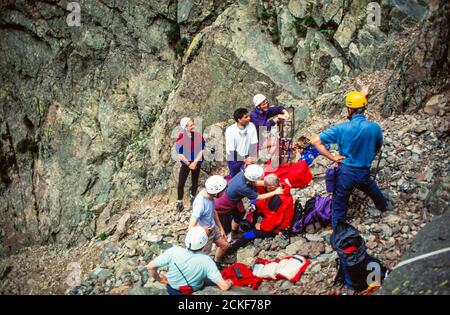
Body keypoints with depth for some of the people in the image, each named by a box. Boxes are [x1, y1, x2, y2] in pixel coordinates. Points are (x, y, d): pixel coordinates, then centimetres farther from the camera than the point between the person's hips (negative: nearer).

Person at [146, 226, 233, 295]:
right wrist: (229, 282, -7)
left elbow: (150, 267, -20)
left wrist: (159, 279, -2)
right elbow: (224, 287, -29)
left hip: (172, 290, 2)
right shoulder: (206, 261, -30)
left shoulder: (174, 251, -28)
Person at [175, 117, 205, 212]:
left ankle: (193, 198, 36)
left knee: (195, 182, 14)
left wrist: (194, 162, -16)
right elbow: (180, 155, -14)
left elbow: (202, 150, -10)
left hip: (196, 163, 2)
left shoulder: (198, 136, -12)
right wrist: (189, 164, -11)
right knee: (181, 184, -4)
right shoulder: (181, 138, -18)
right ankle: (179, 202, 11)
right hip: (185, 163, -2)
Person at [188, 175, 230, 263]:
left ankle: (217, 263, 49)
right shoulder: (200, 204, -39)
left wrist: (221, 228, 10)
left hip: (213, 228, 8)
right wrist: (203, 231, -22)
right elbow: (191, 227, -39)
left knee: (225, 245, 23)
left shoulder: (209, 194, -15)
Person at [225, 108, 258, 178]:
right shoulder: (230, 130, -22)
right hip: (233, 160, -2)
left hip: (246, 158, 3)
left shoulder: (251, 126, -13)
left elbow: (253, 144, -13)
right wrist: (244, 159, -21)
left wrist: (251, 159, -21)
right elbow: (231, 150, -21)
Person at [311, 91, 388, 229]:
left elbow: (315, 141, -16)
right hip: (364, 173, 4)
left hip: (345, 172, -3)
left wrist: (332, 157, -10)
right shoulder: (375, 128, -9)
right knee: (372, 189, 37)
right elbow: (377, 148, 11)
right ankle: (383, 206, 63)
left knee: (339, 208, 12)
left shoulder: (341, 128, -15)